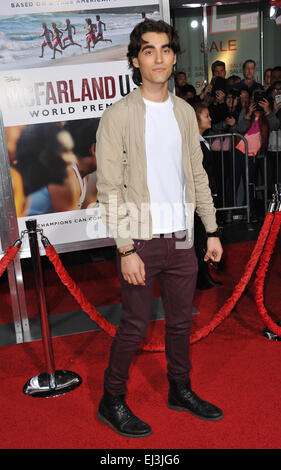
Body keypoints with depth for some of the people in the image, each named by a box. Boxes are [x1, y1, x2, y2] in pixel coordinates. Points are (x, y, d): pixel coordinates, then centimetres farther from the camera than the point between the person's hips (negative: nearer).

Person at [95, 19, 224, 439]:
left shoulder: (185, 112, 9)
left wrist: (212, 231, 8)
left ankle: (180, 390, 37)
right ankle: (112, 401, 25)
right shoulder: (118, 116, -8)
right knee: (135, 326, 4)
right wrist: (126, 249, -16)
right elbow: (109, 189, -12)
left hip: (182, 239, 5)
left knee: (181, 320, 16)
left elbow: (198, 176, 12)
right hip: (142, 241, -5)